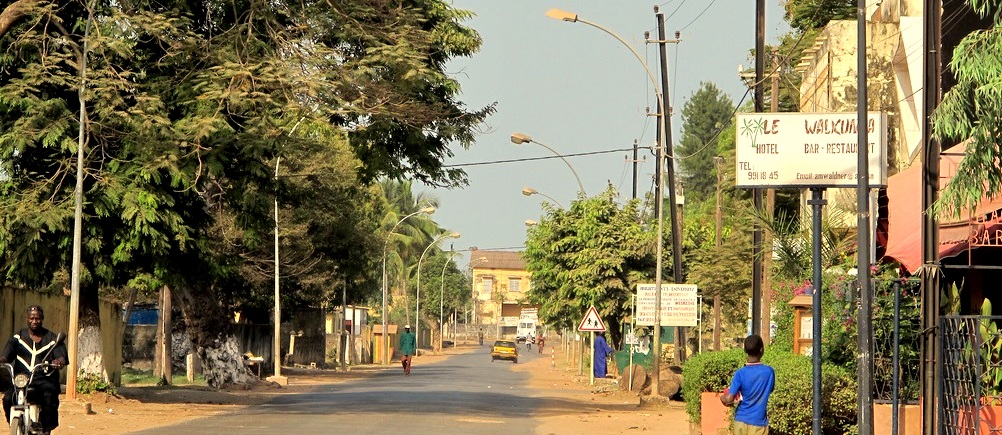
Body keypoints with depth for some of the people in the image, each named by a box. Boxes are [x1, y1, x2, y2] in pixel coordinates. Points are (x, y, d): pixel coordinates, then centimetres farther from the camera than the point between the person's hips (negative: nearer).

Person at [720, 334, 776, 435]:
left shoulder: (740, 373, -11)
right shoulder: (769, 372, -6)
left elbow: (729, 399, -16)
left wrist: (722, 398, 8)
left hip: (741, 421, 0)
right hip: (759, 422, 0)